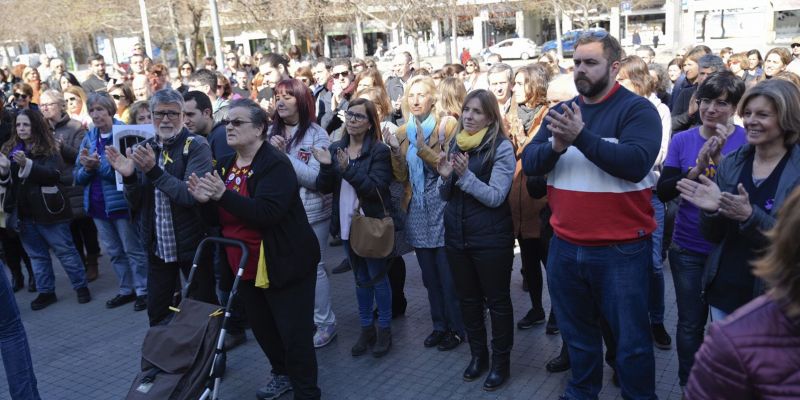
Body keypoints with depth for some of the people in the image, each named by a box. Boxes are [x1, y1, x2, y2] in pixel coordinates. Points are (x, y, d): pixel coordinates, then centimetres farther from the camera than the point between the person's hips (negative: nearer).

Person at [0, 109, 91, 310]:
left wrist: (27, 164, -32)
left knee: (65, 250, 3)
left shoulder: (49, 149, -6)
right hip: (23, 212, 5)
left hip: (47, 210, -5)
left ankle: (81, 287, 15)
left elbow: (53, 175, -21)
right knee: (37, 255, 14)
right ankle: (45, 291, 24)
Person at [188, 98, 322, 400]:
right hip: (244, 268, 8)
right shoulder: (225, 165, 8)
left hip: (282, 266, -8)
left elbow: (267, 213, -29)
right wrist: (205, 201, -11)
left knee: (295, 335, 1)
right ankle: (282, 374, 43)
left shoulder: (275, 164, -16)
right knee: (262, 329, 21)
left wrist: (222, 195, -34)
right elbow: (217, 219, 11)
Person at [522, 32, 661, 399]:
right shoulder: (560, 110, 6)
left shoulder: (638, 109, -9)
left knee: (631, 340, 10)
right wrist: (555, 147, -22)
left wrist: (581, 136, -31)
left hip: (621, 250, -5)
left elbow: (636, 163, -25)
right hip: (565, 247, 5)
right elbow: (529, 162, -2)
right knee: (577, 333, 22)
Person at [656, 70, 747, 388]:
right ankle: (688, 385, 31)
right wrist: (696, 169, -24)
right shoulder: (682, 140, -2)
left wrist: (721, 158, -30)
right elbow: (663, 192, -10)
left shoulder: (747, 141, -6)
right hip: (688, 250, 1)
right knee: (690, 324, 11)